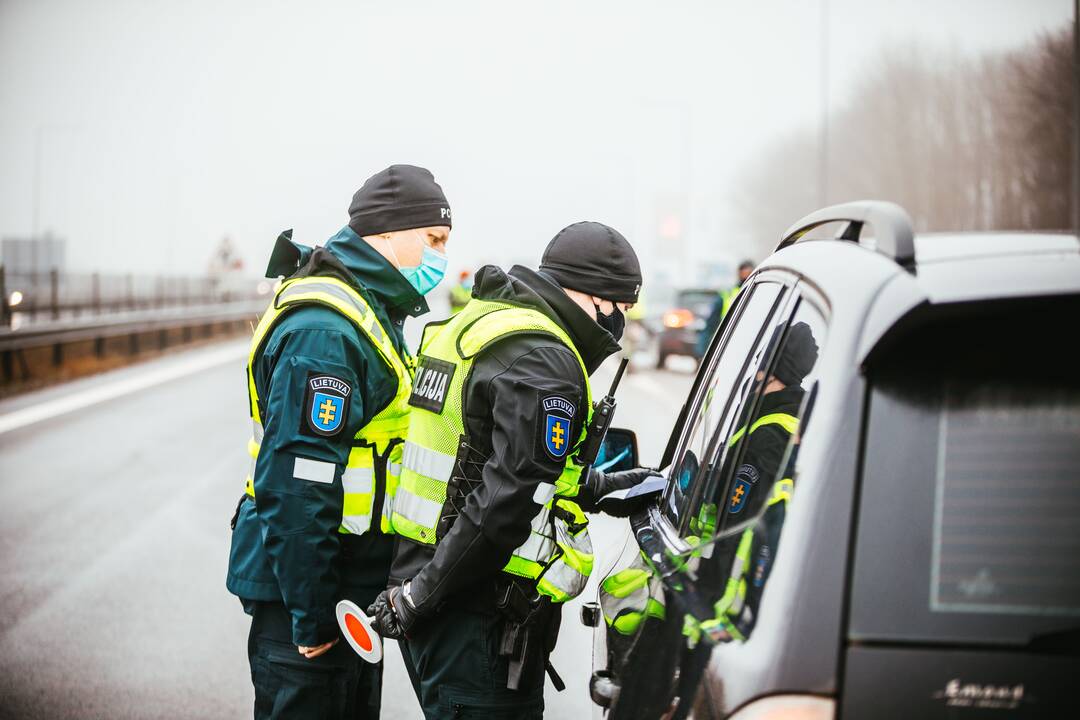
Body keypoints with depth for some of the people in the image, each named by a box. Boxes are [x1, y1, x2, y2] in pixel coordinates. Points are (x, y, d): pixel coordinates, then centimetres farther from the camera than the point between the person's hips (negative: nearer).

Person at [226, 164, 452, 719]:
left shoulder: (370, 314, 14)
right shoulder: (325, 331, -21)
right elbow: (295, 486, -26)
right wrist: (311, 616, -25)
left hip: (355, 587, 10)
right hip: (305, 590, -10)